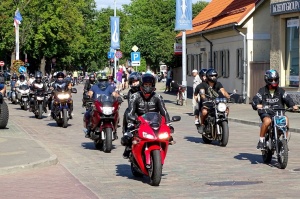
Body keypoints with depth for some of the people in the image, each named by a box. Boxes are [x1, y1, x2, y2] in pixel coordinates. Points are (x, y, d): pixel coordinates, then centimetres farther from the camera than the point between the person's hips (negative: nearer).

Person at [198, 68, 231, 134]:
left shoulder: (218, 84, 5)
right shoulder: (204, 85, -4)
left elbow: (223, 91, -9)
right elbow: (202, 93, -18)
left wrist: (228, 96, -31)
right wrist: (204, 98, -40)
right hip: (207, 103, -3)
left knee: (226, 109, -21)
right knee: (204, 112, -35)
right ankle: (202, 125, -8)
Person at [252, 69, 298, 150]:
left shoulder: (281, 91, 11)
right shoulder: (262, 91, 3)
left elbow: (287, 98, 0)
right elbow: (255, 99, -9)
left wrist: (293, 105, -20)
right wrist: (257, 105, -33)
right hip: (266, 113, -3)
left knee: (286, 119, -25)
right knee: (267, 121, -35)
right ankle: (261, 140, -20)